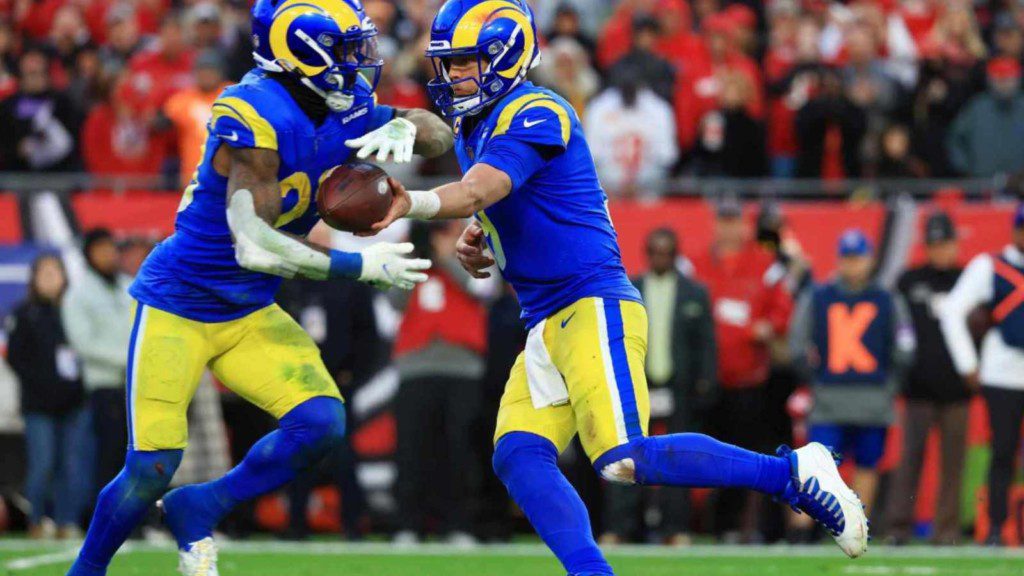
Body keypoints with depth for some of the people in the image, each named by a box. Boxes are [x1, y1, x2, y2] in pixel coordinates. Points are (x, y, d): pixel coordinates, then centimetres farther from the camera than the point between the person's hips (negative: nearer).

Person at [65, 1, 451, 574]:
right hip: (178, 306, -7)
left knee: (321, 423, -14)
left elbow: (440, 135, 7)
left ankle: (201, 509, 8)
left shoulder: (344, 112, -3)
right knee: (152, 470, -10)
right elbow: (254, 246, -31)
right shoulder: (256, 116, -27)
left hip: (250, 313, 7)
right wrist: (360, 265, -25)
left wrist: (404, 125, -17)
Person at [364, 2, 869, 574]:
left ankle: (794, 473, -10)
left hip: (595, 308, -10)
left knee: (625, 459, -20)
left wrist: (414, 203, -49)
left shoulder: (534, 115, -12)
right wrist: (481, 247, 7)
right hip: (546, 326, 10)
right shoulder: (475, 131, 18)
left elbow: (478, 190, -30)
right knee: (519, 457, -8)